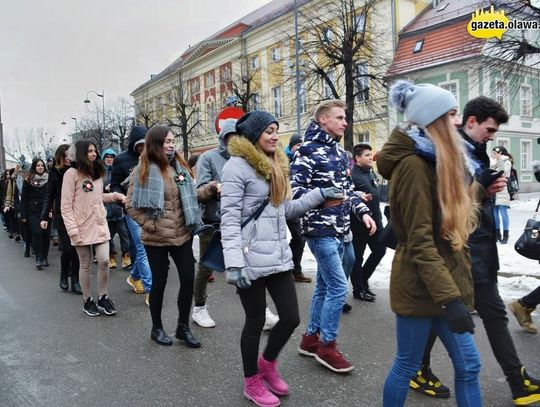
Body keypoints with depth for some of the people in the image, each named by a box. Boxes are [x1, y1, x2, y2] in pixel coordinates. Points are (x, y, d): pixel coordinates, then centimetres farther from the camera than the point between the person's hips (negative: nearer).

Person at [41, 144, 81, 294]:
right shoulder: (55, 173, 2)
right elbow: (49, 196, 4)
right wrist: (44, 217, 0)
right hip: (61, 215, -1)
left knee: (76, 248, 1)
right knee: (67, 248, -5)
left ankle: (75, 281, 13)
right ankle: (64, 276, 22)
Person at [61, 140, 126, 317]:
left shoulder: (97, 173, 12)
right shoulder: (72, 173, -9)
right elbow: (66, 206, -11)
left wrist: (115, 196, 4)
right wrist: (72, 230, -17)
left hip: (100, 224, 5)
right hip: (82, 227, -5)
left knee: (104, 261, -2)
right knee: (85, 265, 6)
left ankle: (103, 298, 14)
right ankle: (87, 301, 21)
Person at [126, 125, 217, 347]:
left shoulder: (179, 166, 7)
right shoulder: (143, 171, -8)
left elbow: (190, 196, 12)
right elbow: (131, 206, -5)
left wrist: (210, 189, -2)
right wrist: (149, 224, -13)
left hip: (182, 235, 4)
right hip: (156, 239, -4)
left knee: (188, 280, 5)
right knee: (159, 283, 8)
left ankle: (183, 326, 24)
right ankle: (157, 328, 29)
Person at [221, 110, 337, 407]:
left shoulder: (276, 165, 15)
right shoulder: (237, 166, -10)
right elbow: (229, 219, -16)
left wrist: (319, 194, 12)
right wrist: (233, 262, -23)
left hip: (279, 256, 7)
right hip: (251, 259, -7)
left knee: (291, 317, 9)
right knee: (256, 321, 7)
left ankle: (267, 363, 38)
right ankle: (251, 382, 32)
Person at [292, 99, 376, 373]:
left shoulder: (341, 153, 16)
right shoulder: (308, 151, -10)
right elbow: (294, 189, -17)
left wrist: (363, 212, 9)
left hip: (339, 230, 9)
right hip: (320, 229, -9)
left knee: (324, 286, 14)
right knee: (339, 287, -8)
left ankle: (311, 338, 28)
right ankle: (327, 346, 9)